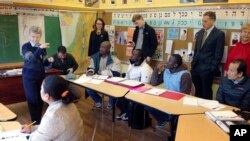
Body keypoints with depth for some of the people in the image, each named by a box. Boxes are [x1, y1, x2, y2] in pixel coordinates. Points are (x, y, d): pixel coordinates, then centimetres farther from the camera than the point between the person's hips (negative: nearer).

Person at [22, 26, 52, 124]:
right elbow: (32, 59, -28)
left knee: (40, 99, 11)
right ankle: (35, 123, 10)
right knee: (33, 100, -1)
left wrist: (49, 61, -12)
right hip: (29, 77, -5)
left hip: (41, 76, 5)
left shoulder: (42, 47, 3)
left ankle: (39, 121, 26)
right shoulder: (25, 47, -11)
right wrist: (39, 49, -41)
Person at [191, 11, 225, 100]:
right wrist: (193, 63, 10)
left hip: (207, 68, -5)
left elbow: (218, 54, -9)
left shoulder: (219, 34, -7)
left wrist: (213, 68, -12)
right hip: (196, 66, 5)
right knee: (198, 91, 14)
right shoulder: (200, 33, 11)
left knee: (206, 92, 7)